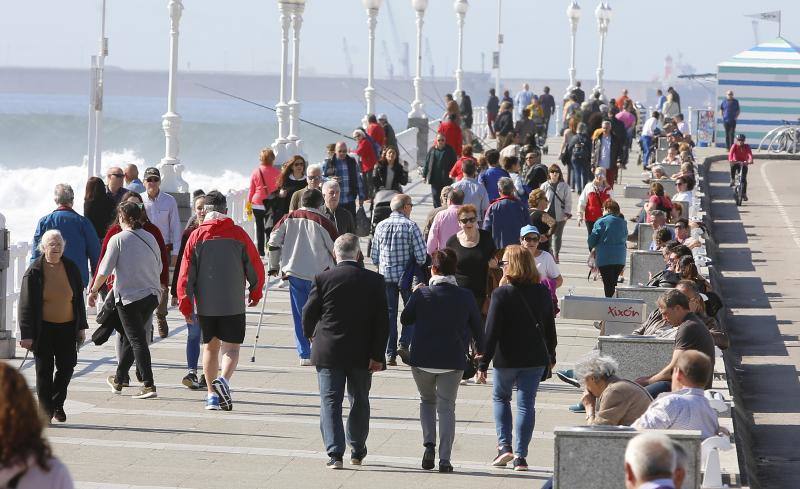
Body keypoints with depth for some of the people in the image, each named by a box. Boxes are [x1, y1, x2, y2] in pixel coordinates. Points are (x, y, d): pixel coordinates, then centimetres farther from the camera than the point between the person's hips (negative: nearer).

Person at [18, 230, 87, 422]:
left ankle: (57, 404, 24)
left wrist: (81, 327, 8)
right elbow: (26, 305, -7)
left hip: (67, 327, 3)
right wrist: (26, 334, -11)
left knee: (67, 366, 3)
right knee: (44, 370, 1)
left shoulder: (71, 268, 3)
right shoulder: (34, 272, -7)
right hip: (44, 329, -3)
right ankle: (45, 410, 10)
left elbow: (78, 300, 11)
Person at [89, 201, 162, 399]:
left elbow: (104, 270, -7)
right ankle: (118, 380, 30)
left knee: (137, 340, -5)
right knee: (129, 338, 19)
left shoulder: (118, 239, -8)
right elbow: (159, 268, 15)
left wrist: (93, 290, 5)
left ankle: (148, 385, -13)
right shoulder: (150, 238, 8)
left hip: (129, 296, -6)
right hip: (152, 295, 6)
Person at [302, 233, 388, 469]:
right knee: (360, 402, 18)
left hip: (328, 352, -2)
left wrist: (310, 334, 20)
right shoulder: (374, 281, -4)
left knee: (330, 402, 2)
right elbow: (382, 322, -6)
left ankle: (335, 452, -9)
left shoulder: (323, 279, -8)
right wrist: (377, 356, -3)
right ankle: (357, 451, 27)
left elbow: (309, 312, -1)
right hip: (362, 353, 2)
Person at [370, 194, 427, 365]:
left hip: (385, 276, 4)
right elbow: (421, 255, -13)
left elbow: (374, 256, 5)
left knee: (389, 313, 9)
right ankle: (404, 344, -4)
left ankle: (390, 353, 7)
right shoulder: (411, 226, -11)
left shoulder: (380, 226, 2)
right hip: (406, 275, -3)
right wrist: (418, 265, 8)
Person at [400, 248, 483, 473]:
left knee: (427, 400, 21)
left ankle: (429, 444, 1)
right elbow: (477, 326, 6)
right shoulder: (465, 297, -5)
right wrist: (481, 351, 23)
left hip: (422, 359, 0)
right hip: (453, 361, 0)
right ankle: (444, 458, -2)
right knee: (446, 406, 6)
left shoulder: (422, 294, -9)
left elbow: (405, 319, 4)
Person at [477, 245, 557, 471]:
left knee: (500, 397, 19)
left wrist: (483, 363, -10)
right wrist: (551, 355, 24)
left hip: (507, 358, -3)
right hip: (536, 358, 3)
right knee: (526, 404, 6)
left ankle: (504, 446, 7)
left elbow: (492, 331, -14)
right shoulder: (543, 292, 1)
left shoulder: (501, 294, -14)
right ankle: (520, 456, 2)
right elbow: (550, 327, 11)